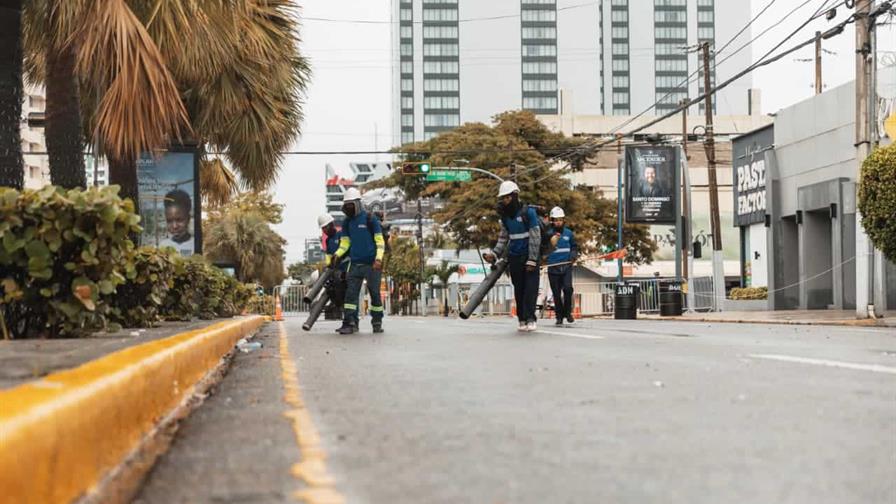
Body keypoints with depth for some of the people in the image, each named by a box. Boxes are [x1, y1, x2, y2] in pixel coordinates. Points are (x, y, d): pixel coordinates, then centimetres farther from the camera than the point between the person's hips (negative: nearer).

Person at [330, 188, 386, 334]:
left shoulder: (370, 219, -3)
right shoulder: (347, 222, 12)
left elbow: (380, 241, -5)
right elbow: (345, 243, 11)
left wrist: (378, 259, -18)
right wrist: (337, 255, -9)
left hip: (371, 264, -4)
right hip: (355, 264, 4)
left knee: (375, 294, 3)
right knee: (351, 293, -5)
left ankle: (377, 323, 14)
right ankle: (349, 323, -7)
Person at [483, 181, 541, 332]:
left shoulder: (528, 212, -10)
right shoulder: (505, 216, 9)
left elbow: (535, 237, -11)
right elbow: (503, 238, 15)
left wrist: (532, 260, -15)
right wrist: (494, 254, -2)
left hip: (529, 257, -5)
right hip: (514, 258, 5)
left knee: (530, 288, -10)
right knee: (518, 290, 5)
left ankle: (530, 319, -11)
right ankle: (522, 320, 8)